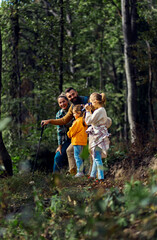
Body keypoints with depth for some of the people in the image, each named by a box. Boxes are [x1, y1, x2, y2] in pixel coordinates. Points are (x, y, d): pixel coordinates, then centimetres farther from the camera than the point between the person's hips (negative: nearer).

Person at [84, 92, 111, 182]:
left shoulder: (99, 111, -18)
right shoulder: (102, 110, 14)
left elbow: (89, 121, -17)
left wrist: (88, 111, -8)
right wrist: (89, 111, 17)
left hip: (98, 136, -11)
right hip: (97, 136, 11)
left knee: (97, 157, -9)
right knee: (96, 156, 17)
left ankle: (101, 177, -9)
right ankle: (93, 175, 26)